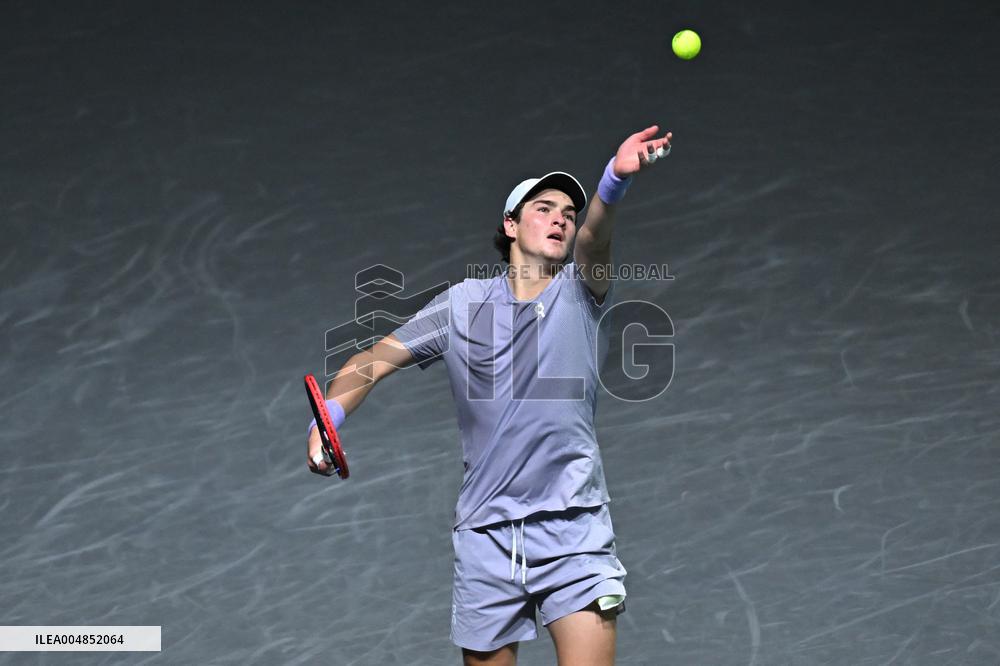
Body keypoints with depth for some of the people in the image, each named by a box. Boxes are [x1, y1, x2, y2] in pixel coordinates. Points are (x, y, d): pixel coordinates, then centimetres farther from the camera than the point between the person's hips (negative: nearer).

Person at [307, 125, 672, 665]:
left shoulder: (579, 293, 3)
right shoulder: (463, 303, 8)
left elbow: (593, 241, -18)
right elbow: (377, 358, 7)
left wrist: (615, 181, -41)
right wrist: (328, 416, -13)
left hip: (572, 529, -2)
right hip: (485, 534, 2)